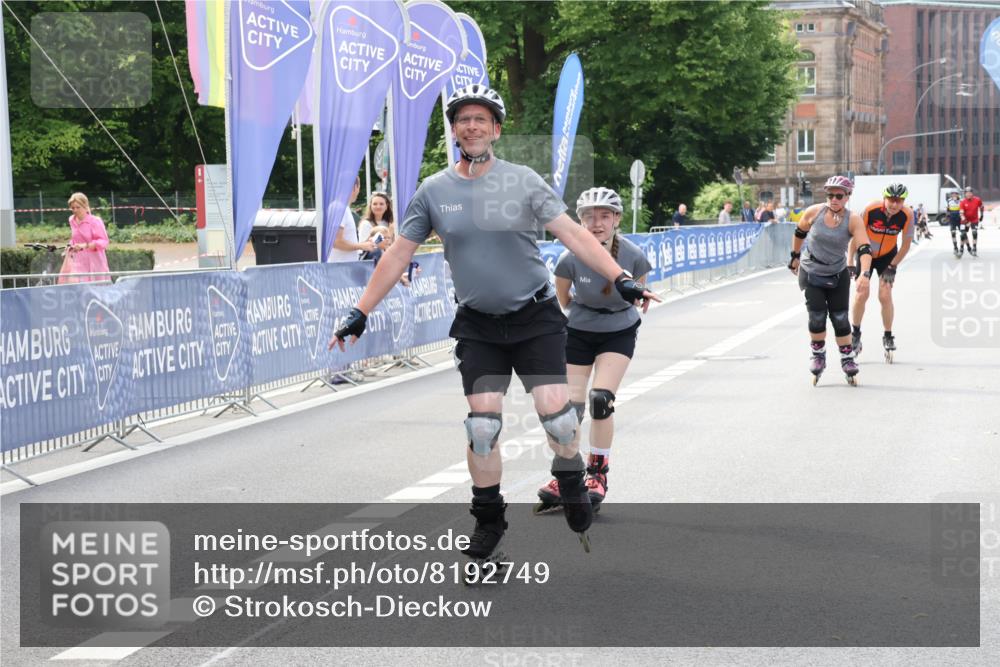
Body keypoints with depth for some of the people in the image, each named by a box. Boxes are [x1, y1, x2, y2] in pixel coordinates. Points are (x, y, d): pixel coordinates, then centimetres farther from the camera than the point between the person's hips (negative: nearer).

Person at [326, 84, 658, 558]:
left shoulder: (523, 181, -6)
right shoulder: (433, 191, -1)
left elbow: (571, 233, -11)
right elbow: (398, 254, 3)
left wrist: (619, 277, -22)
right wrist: (360, 313, 0)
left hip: (535, 317, -2)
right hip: (477, 325, 2)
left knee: (555, 411, -11)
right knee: (482, 424, -4)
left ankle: (571, 480, 19)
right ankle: (488, 518, 13)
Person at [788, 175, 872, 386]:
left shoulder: (853, 220, -18)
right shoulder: (814, 212, -15)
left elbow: (864, 249, -27)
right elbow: (799, 232, 5)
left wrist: (865, 273, -42)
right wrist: (795, 257, 14)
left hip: (838, 276, 0)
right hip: (811, 274, 0)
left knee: (841, 319, 0)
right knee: (817, 318, -3)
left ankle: (847, 359, 14)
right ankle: (818, 356, 16)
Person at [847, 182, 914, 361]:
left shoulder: (907, 215, -24)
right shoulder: (871, 210, -29)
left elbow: (906, 244, -10)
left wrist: (892, 266, -10)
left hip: (888, 256, 1)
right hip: (866, 254, -1)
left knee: (885, 295, -10)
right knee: (862, 292, -12)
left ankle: (888, 337, 8)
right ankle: (855, 334, 8)